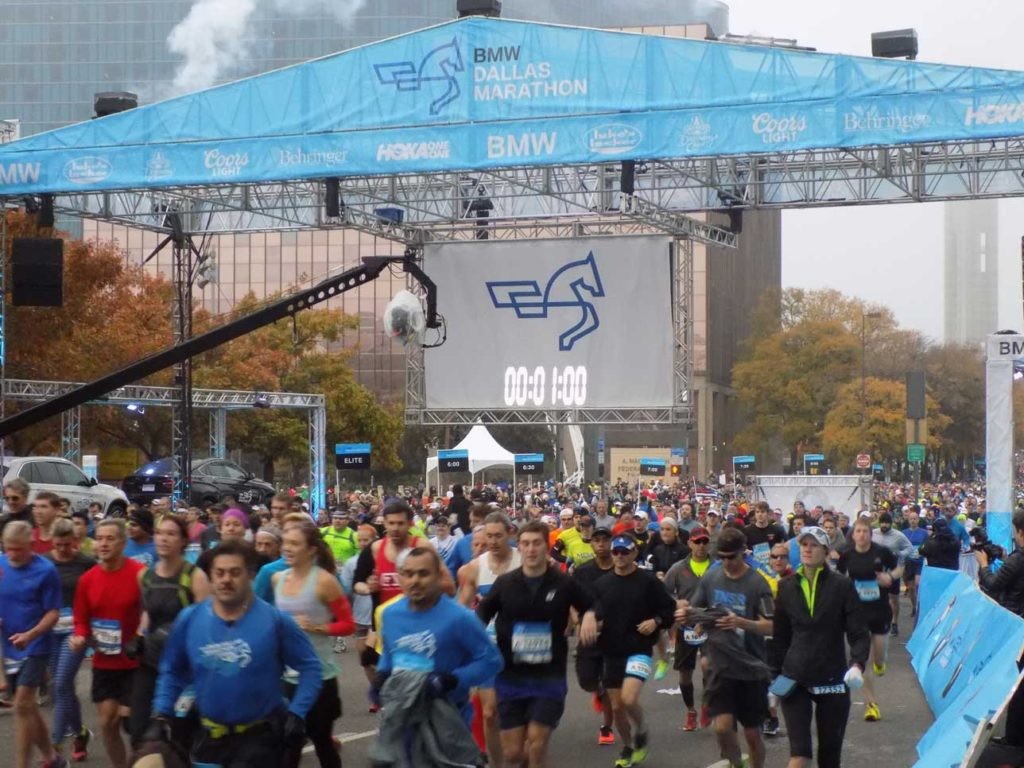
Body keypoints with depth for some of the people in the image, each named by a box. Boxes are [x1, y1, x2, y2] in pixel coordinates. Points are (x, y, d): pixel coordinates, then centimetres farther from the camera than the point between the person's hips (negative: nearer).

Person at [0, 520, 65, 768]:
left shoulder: (45, 570, -13)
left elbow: (53, 613, -12)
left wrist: (30, 635, -27)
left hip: (34, 648, -6)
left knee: (23, 706, -13)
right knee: (28, 708, 14)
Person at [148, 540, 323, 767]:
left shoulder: (275, 620, -12)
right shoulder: (189, 619, -3)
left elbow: (310, 667, -4)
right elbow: (171, 672, 9)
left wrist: (296, 714, -12)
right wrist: (160, 716, 0)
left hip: (261, 736, -4)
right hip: (210, 735, 4)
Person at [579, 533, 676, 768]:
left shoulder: (648, 581, -5)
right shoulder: (602, 583, 4)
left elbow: (669, 610, 1)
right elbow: (591, 611, 2)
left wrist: (655, 621, -16)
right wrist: (589, 618, -19)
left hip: (639, 649, -4)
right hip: (611, 652, 4)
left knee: (629, 699, -22)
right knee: (616, 706, 9)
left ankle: (641, 733, 8)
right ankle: (627, 748, 31)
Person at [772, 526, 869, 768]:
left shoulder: (841, 586, -3)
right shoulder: (787, 587, 5)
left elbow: (859, 634, -5)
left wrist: (857, 663, -23)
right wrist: (774, 676, 9)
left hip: (833, 681, -1)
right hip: (795, 680, 1)